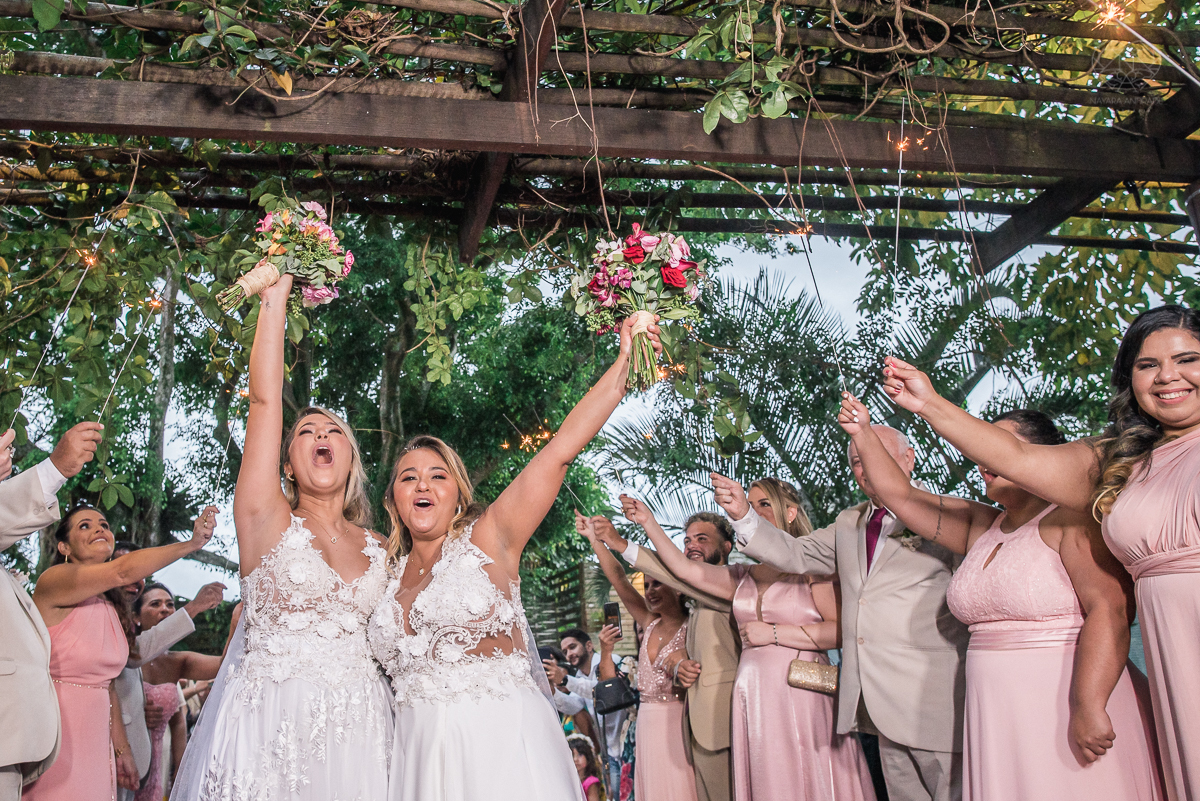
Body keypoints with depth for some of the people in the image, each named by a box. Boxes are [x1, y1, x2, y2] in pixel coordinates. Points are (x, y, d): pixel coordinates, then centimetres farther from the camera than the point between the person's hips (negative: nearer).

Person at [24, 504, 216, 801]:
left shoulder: (111, 608, 12)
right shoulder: (53, 580, -10)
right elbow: (121, 572, -28)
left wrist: (122, 751, 14)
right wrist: (192, 544, -29)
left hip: (95, 738, 7)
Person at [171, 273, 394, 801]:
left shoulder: (377, 547, 11)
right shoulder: (268, 519, 1)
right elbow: (264, 399, -6)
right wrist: (274, 298, -7)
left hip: (358, 730, 3)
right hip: (269, 728, -3)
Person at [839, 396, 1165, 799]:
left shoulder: (1073, 518, -8)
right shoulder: (980, 526, 14)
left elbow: (1109, 610, -20)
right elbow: (900, 495, 17)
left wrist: (1089, 707, -27)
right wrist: (863, 432, 9)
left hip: (1063, 711, -7)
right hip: (995, 718, 7)